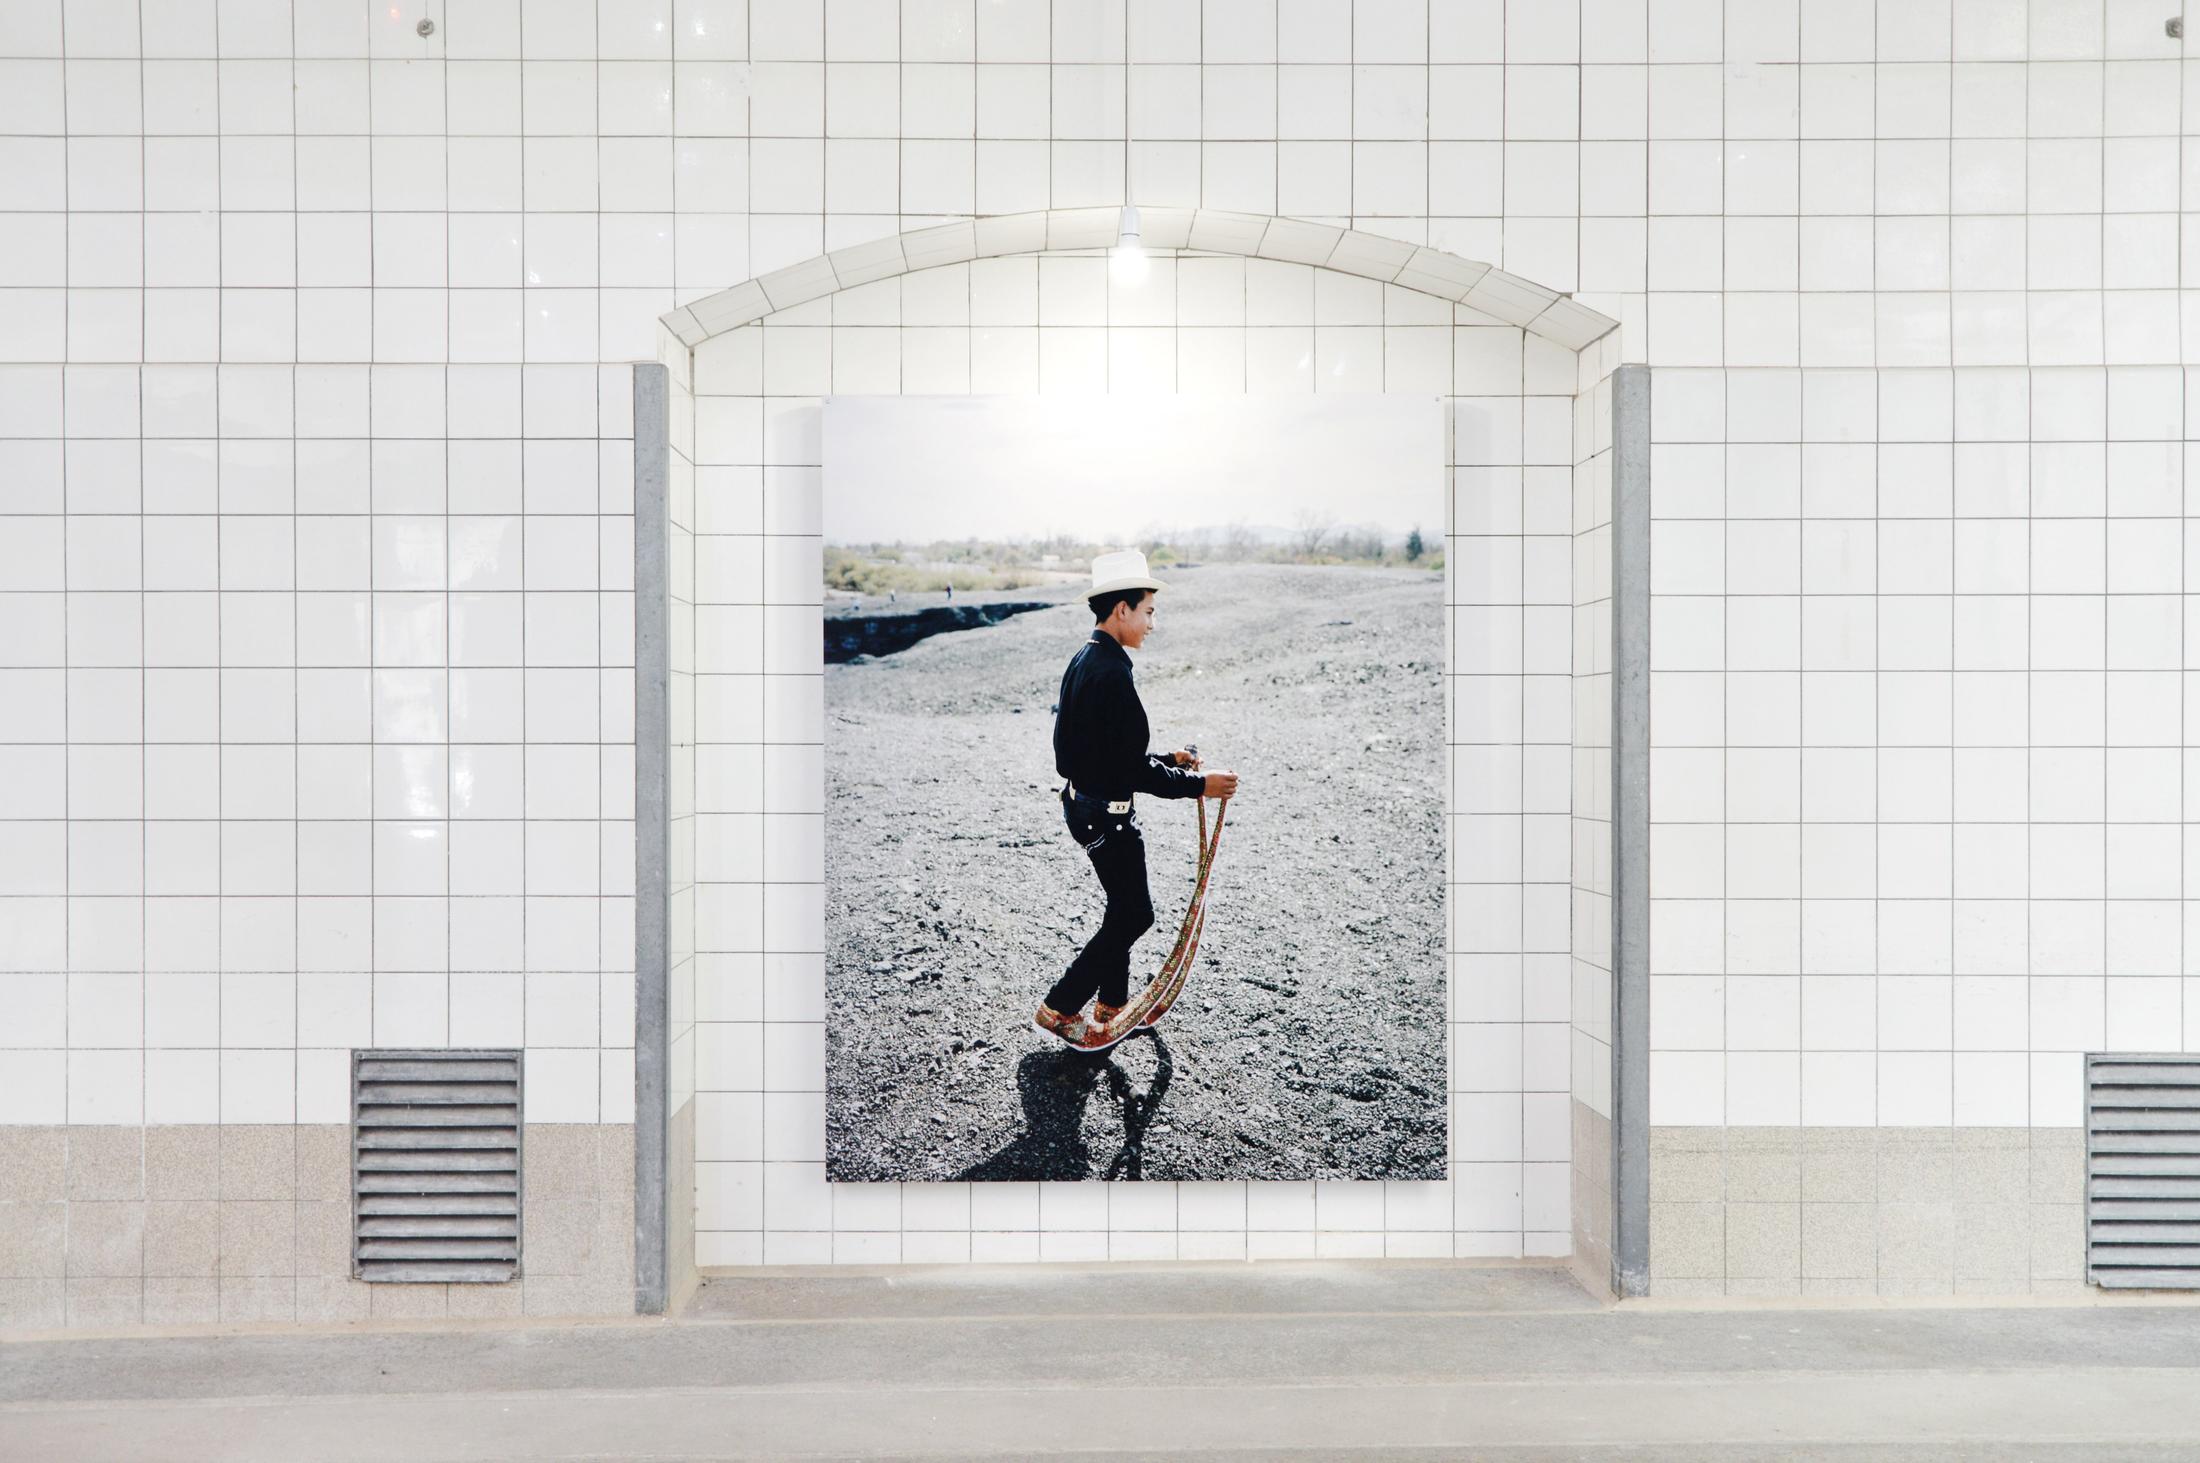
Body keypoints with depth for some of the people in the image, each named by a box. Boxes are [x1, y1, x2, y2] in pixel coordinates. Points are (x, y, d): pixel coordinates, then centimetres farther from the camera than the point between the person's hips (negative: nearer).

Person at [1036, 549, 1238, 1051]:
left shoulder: (1084, 660, 7)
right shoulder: (1112, 672, -25)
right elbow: (1130, 767, -24)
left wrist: (1168, 760, 14)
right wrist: (1197, 785, -18)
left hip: (1084, 800, 10)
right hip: (1107, 813, -10)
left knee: (1123, 908, 21)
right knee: (1134, 914, 3)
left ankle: (1112, 1004, 34)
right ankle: (1059, 1009, 9)